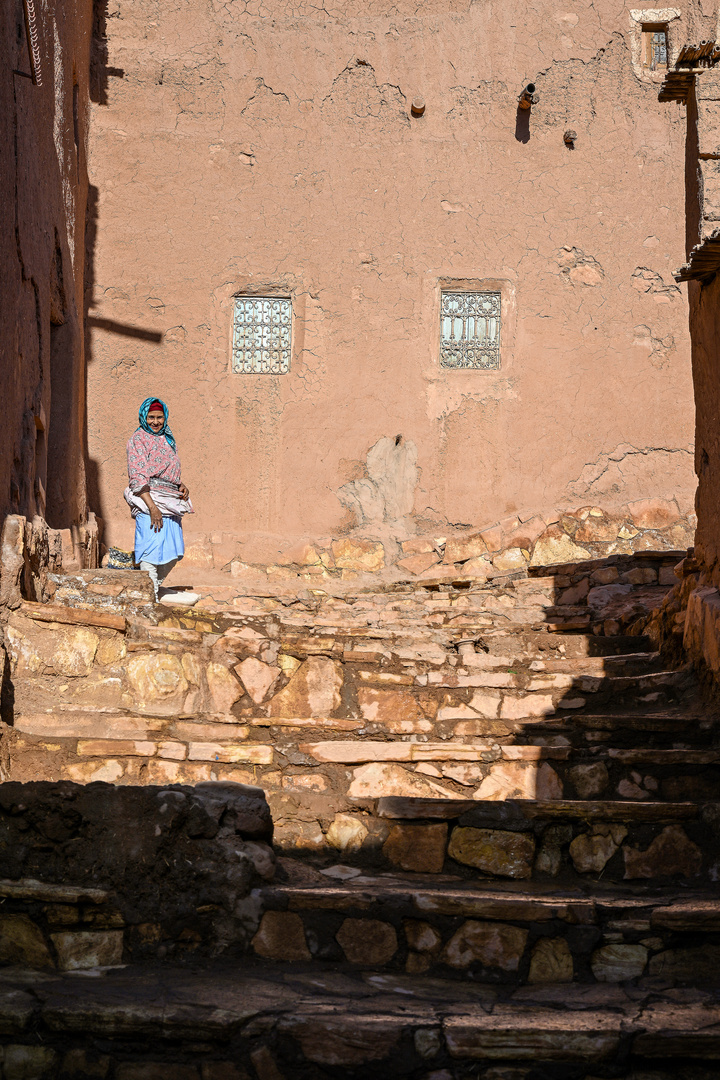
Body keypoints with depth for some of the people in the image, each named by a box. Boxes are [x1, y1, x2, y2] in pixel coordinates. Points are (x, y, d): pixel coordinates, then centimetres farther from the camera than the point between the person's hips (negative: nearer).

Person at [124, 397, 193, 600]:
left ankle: (155, 586, 25)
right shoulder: (138, 439, -3)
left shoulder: (167, 440, 20)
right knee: (151, 551, -12)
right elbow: (138, 477, -12)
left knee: (173, 552, 8)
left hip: (171, 503, 8)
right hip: (150, 500, -7)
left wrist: (181, 485, 7)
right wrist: (152, 507, -20)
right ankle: (151, 598, -10)